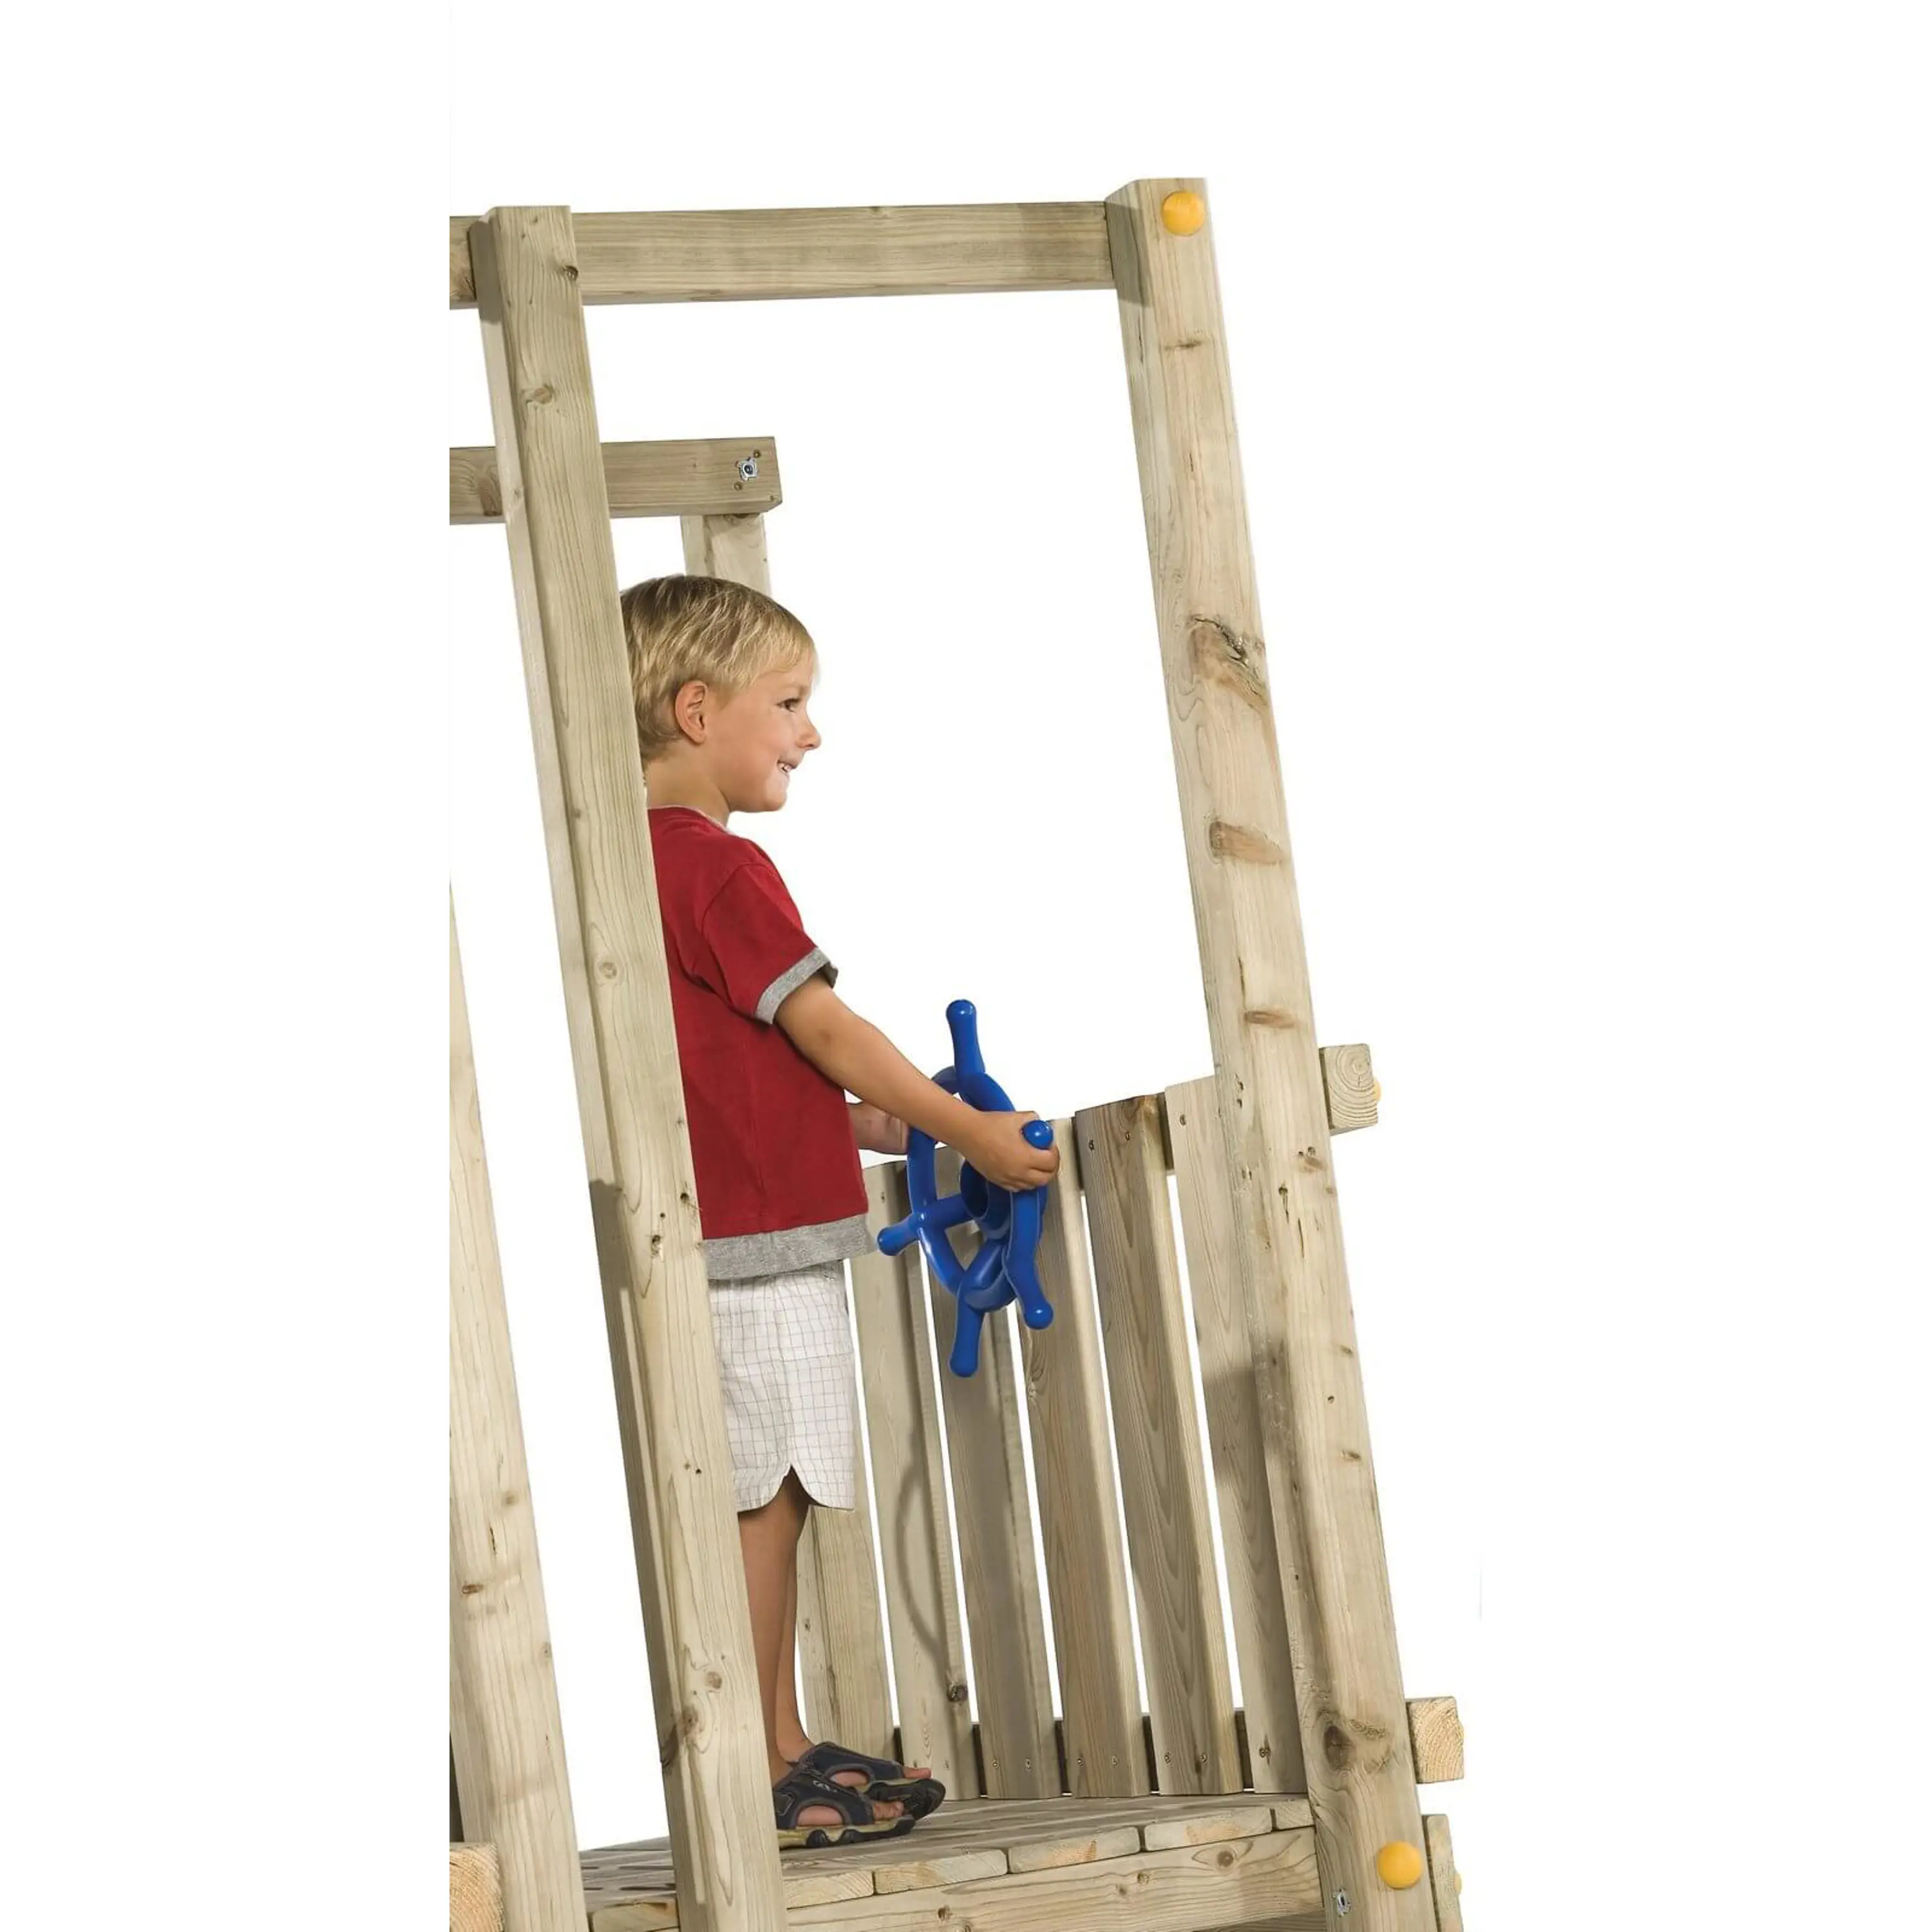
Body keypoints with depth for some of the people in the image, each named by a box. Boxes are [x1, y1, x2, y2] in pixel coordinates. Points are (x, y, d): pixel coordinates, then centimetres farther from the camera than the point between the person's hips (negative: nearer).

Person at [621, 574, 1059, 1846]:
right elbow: (823, 1028, -13)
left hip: (738, 1231, 10)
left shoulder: (646, 861, 16)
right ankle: (755, 1782, -1)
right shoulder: (722, 869, -14)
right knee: (760, 1500, -5)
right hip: (758, 1240, -10)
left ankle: (782, 1745, 18)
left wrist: (869, 1123, 15)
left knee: (773, 1500, 13)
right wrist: (969, 1133, -5)